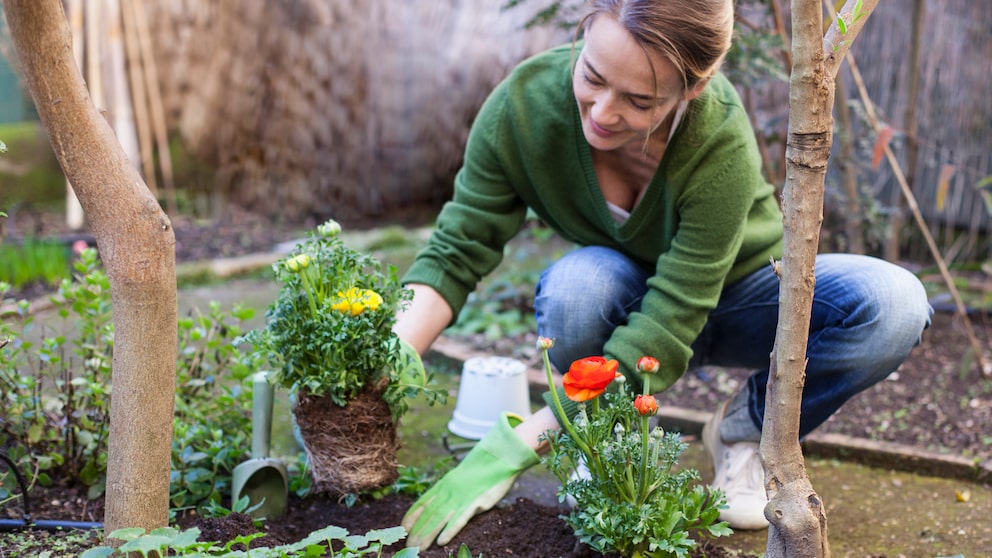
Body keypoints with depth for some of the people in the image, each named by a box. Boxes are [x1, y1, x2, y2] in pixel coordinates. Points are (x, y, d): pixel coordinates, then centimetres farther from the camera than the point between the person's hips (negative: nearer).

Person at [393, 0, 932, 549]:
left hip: (736, 294, 0)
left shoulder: (721, 143, -36)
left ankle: (745, 427, -2)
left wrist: (513, 448, -42)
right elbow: (456, 250, -20)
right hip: (625, 296, 1)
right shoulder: (523, 103, -27)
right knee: (578, 283, -37)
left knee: (894, 306, -29)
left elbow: (668, 327, -38)